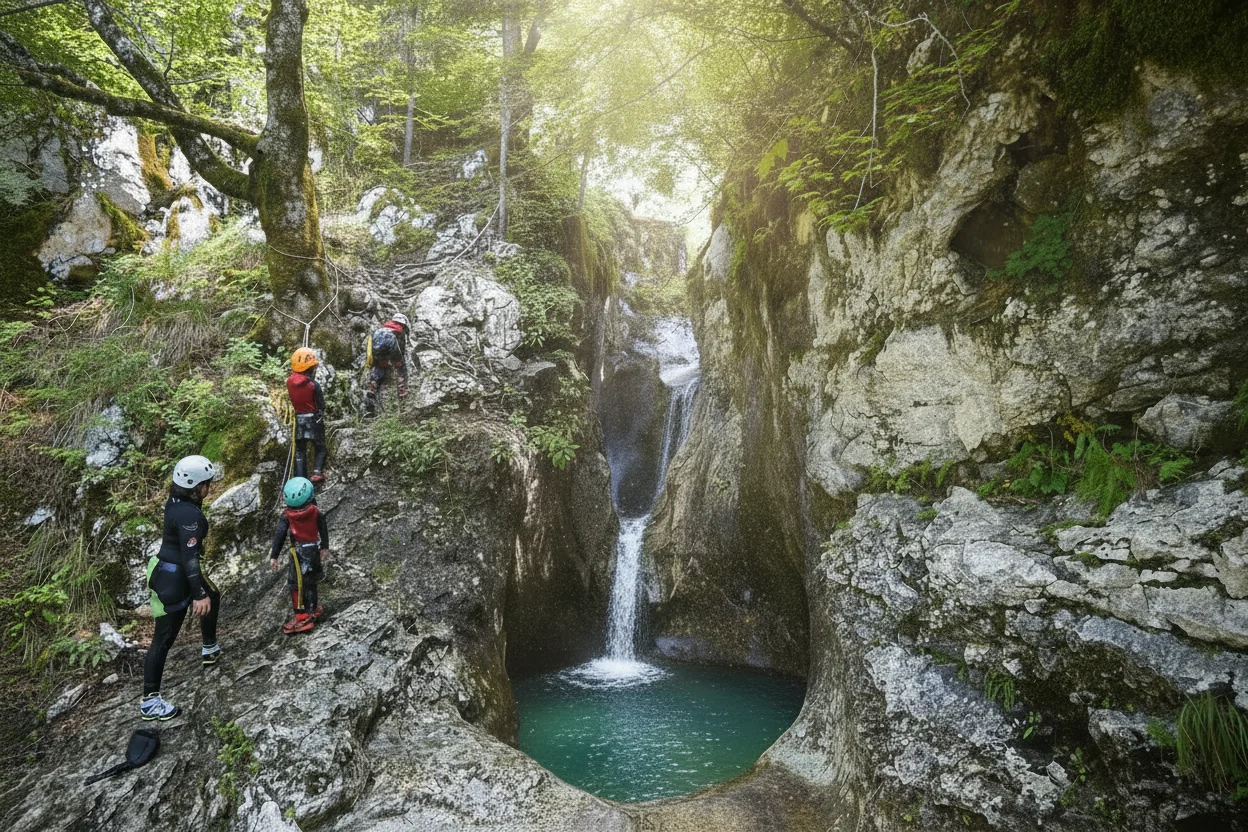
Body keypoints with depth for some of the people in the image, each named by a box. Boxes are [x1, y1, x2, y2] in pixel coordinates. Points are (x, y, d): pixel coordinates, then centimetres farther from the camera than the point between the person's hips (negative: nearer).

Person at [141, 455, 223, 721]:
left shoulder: (176, 502, 1)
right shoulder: (190, 514, -28)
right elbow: (189, 557, -27)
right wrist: (199, 595, -23)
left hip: (166, 568, 10)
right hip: (174, 579, -10)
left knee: (212, 597, 30)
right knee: (164, 638, -1)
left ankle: (210, 649, 50)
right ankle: (150, 701, 9)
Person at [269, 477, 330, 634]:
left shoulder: (287, 516, -13)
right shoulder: (316, 512, -7)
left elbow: (279, 535, -12)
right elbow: (323, 530, 5)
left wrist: (274, 556, -6)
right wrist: (325, 547, 19)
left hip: (299, 553, -4)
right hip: (313, 550, 4)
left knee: (297, 585, 3)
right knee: (310, 583, 20)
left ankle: (302, 617, 2)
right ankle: (313, 610, 34)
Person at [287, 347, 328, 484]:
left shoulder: (289, 382, -7)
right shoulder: (313, 385, -20)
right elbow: (321, 405, -11)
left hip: (299, 418, 4)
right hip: (314, 419, -4)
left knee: (300, 449, 15)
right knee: (320, 448, 12)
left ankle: (299, 477, 10)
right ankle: (317, 472, -7)